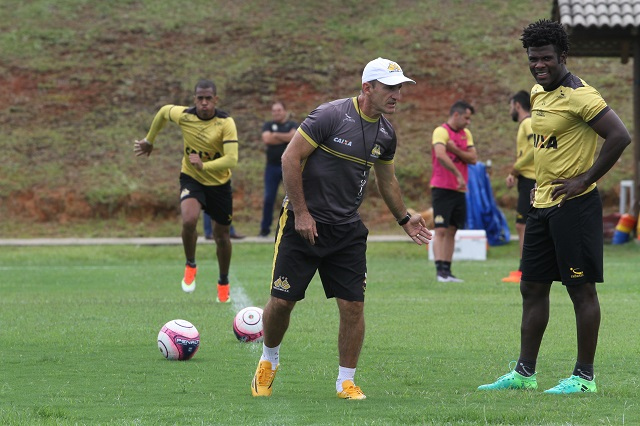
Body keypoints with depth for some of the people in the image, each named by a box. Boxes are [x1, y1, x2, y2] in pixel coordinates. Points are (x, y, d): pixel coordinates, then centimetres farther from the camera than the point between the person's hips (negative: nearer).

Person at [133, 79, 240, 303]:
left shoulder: (226, 123, -22)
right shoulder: (183, 116, -15)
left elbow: (232, 159, -29)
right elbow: (163, 111, 10)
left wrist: (204, 166, -39)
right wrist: (149, 140, 20)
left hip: (219, 183, 0)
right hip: (191, 178, 0)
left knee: (222, 236, 11)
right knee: (189, 220, -29)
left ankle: (223, 282, 36)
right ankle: (190, 266, -2)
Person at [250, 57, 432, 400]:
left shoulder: (385, 133, 5)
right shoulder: (330, 115, -16)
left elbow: (386, 179, 23)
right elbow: (291, 158, -13)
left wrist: (404, 219, 22)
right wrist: (301, 213, -15)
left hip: (347, 230, 5)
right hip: (303, 223, -5)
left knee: (353, 305, -4)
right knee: (282, 300, -2)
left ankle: (346, 381, 8)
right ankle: (269, 359, 25)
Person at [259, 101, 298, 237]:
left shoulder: (292, 125, 6)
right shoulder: (268, 125, 10)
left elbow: (295, 136, -15)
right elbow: (266, 139, -9)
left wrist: (276, 135, -9)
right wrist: (286, 138, -6)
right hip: (272, 166, 1)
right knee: (268, 198, 0)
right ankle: (265, 229, 6)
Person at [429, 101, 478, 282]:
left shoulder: (466, 134, 15)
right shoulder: (441, 131, -9)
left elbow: (473, 158, 4)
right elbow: (441, 155, -25)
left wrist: (455, 149, -11)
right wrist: (459, 175, -27)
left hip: (459, 189, 7)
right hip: (442, 188, -7)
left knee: (452, 231, 8)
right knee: (441, 230, -10)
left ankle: (447, 271, 10)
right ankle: (440, 271, -15)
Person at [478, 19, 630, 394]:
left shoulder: (578, 95, -15)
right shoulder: (538, 94, 13)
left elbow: (620, 136, -22)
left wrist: (584, 180, -18)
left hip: (574, 205, -10)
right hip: (542, 204, 10)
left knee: (582, 289, -4)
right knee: (532, 288, 11)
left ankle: (584, 377, 1)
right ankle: (525, 373, 17)